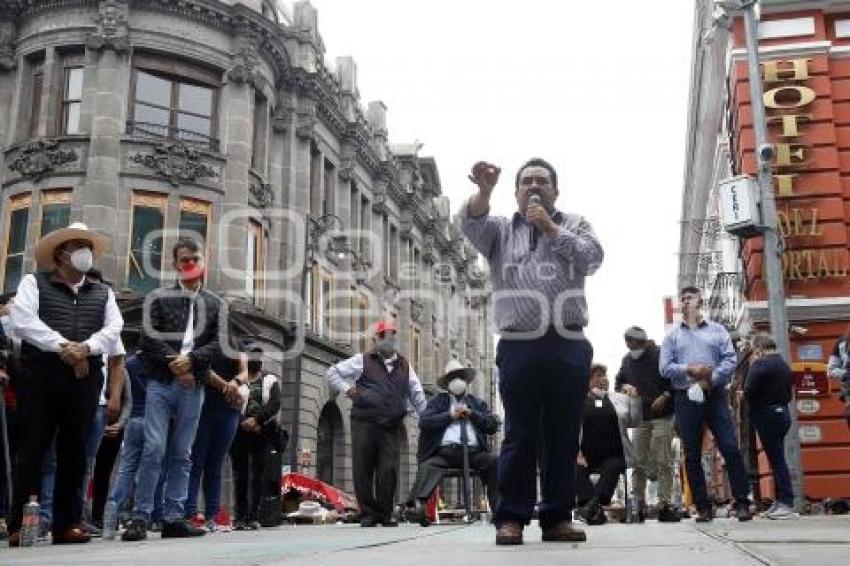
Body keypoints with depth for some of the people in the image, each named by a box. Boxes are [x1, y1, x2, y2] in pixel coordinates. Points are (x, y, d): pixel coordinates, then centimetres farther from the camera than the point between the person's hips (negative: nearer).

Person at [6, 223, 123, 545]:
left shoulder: (103, 293, 18)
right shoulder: (34, 283, 8)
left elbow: (113, 328, 5)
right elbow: (22, 320, -8)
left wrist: (86, 347, -14)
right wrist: (62, 345, -17)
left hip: (85, 379, 3)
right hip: (40, 376, -3)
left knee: (74, 452, 4)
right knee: (33, 449, -4)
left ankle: (66, 524, 8)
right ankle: (20, 525, 1)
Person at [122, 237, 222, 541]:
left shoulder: (214, 304, 14)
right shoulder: (159, 298, 8)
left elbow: (217, 344, 5)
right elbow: (149, 338, -2)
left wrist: (191, 359, -11)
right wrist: (173, 362, -13)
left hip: (193, 385, 2)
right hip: (161, 382, -2)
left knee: (181, 455, 5)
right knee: (154, 449, -9)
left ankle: (174, 518, 8)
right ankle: (140, 517, -4)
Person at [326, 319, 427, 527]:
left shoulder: (405, 366, 18)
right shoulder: (363, 360, 9)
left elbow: (417, 396, 18)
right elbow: (332, 373, 13)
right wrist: (346, 388, -1)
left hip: (391, 427, 2)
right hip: (364, 424, -2)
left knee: (389, 470, -4)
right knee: (363, 470, -2)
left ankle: (385, 514, 10)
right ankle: (368, 513, 9)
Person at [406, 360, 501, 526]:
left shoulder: (477, 403, 29)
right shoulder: (438, 400, 23)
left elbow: (493, 425, 14)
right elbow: (424, 422, 5)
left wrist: (472, 414, 2)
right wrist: (450, 415, -2)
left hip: (473, 451, 1)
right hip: (444, 451, -1)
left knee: (494, 461, -26)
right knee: (427, 467, -31)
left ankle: (499, 508, -26)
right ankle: (419, 505, -50)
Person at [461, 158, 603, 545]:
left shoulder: (574, 225, 18)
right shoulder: (500, 230, 15)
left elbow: (592, 258, 0)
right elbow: (470, 224, -6)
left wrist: (551, 228, -4)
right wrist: (484, 191, -25)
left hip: (569, 347, 1)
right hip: (519, 348, -1)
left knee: (564, 437, 4)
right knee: (520, 436, 0)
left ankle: (558, 517, 13)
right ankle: (512, 517, 7)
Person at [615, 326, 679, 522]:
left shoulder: (660, 355, -5)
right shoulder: (627, 360, 11)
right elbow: (618, 382, 19)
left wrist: (665, 397, -15)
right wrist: (625, 387, -3)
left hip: (662, 416, -5)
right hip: (639, 417, 5)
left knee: (663, 461, -5)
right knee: (639, 463, 5)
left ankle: (664, 505, -2)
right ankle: (639, 506, 11)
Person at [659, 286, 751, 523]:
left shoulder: (717, 330, 13)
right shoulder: (672, 335, 13)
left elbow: (730, 360, 1)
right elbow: (665, 367, 3)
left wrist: (711, 379, -14)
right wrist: (689, 370, -13)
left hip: (715, 395, -1)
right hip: (686, 398, 1)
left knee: (731, 448, -8)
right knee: (692, 456, 1)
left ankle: (742, 503, -2)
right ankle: (703, 507, 7)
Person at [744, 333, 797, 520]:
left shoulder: (761, 364, -14)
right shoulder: (784, 366, 15)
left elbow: (748, 391, -17)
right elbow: (788, 393, 20)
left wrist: (752, 367, -4)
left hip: (767, 416, -9)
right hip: (782, 413, 9)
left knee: (776, 459, -7)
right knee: (778, 458, 12)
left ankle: (786, 504, -7)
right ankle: (781, 501, 14)